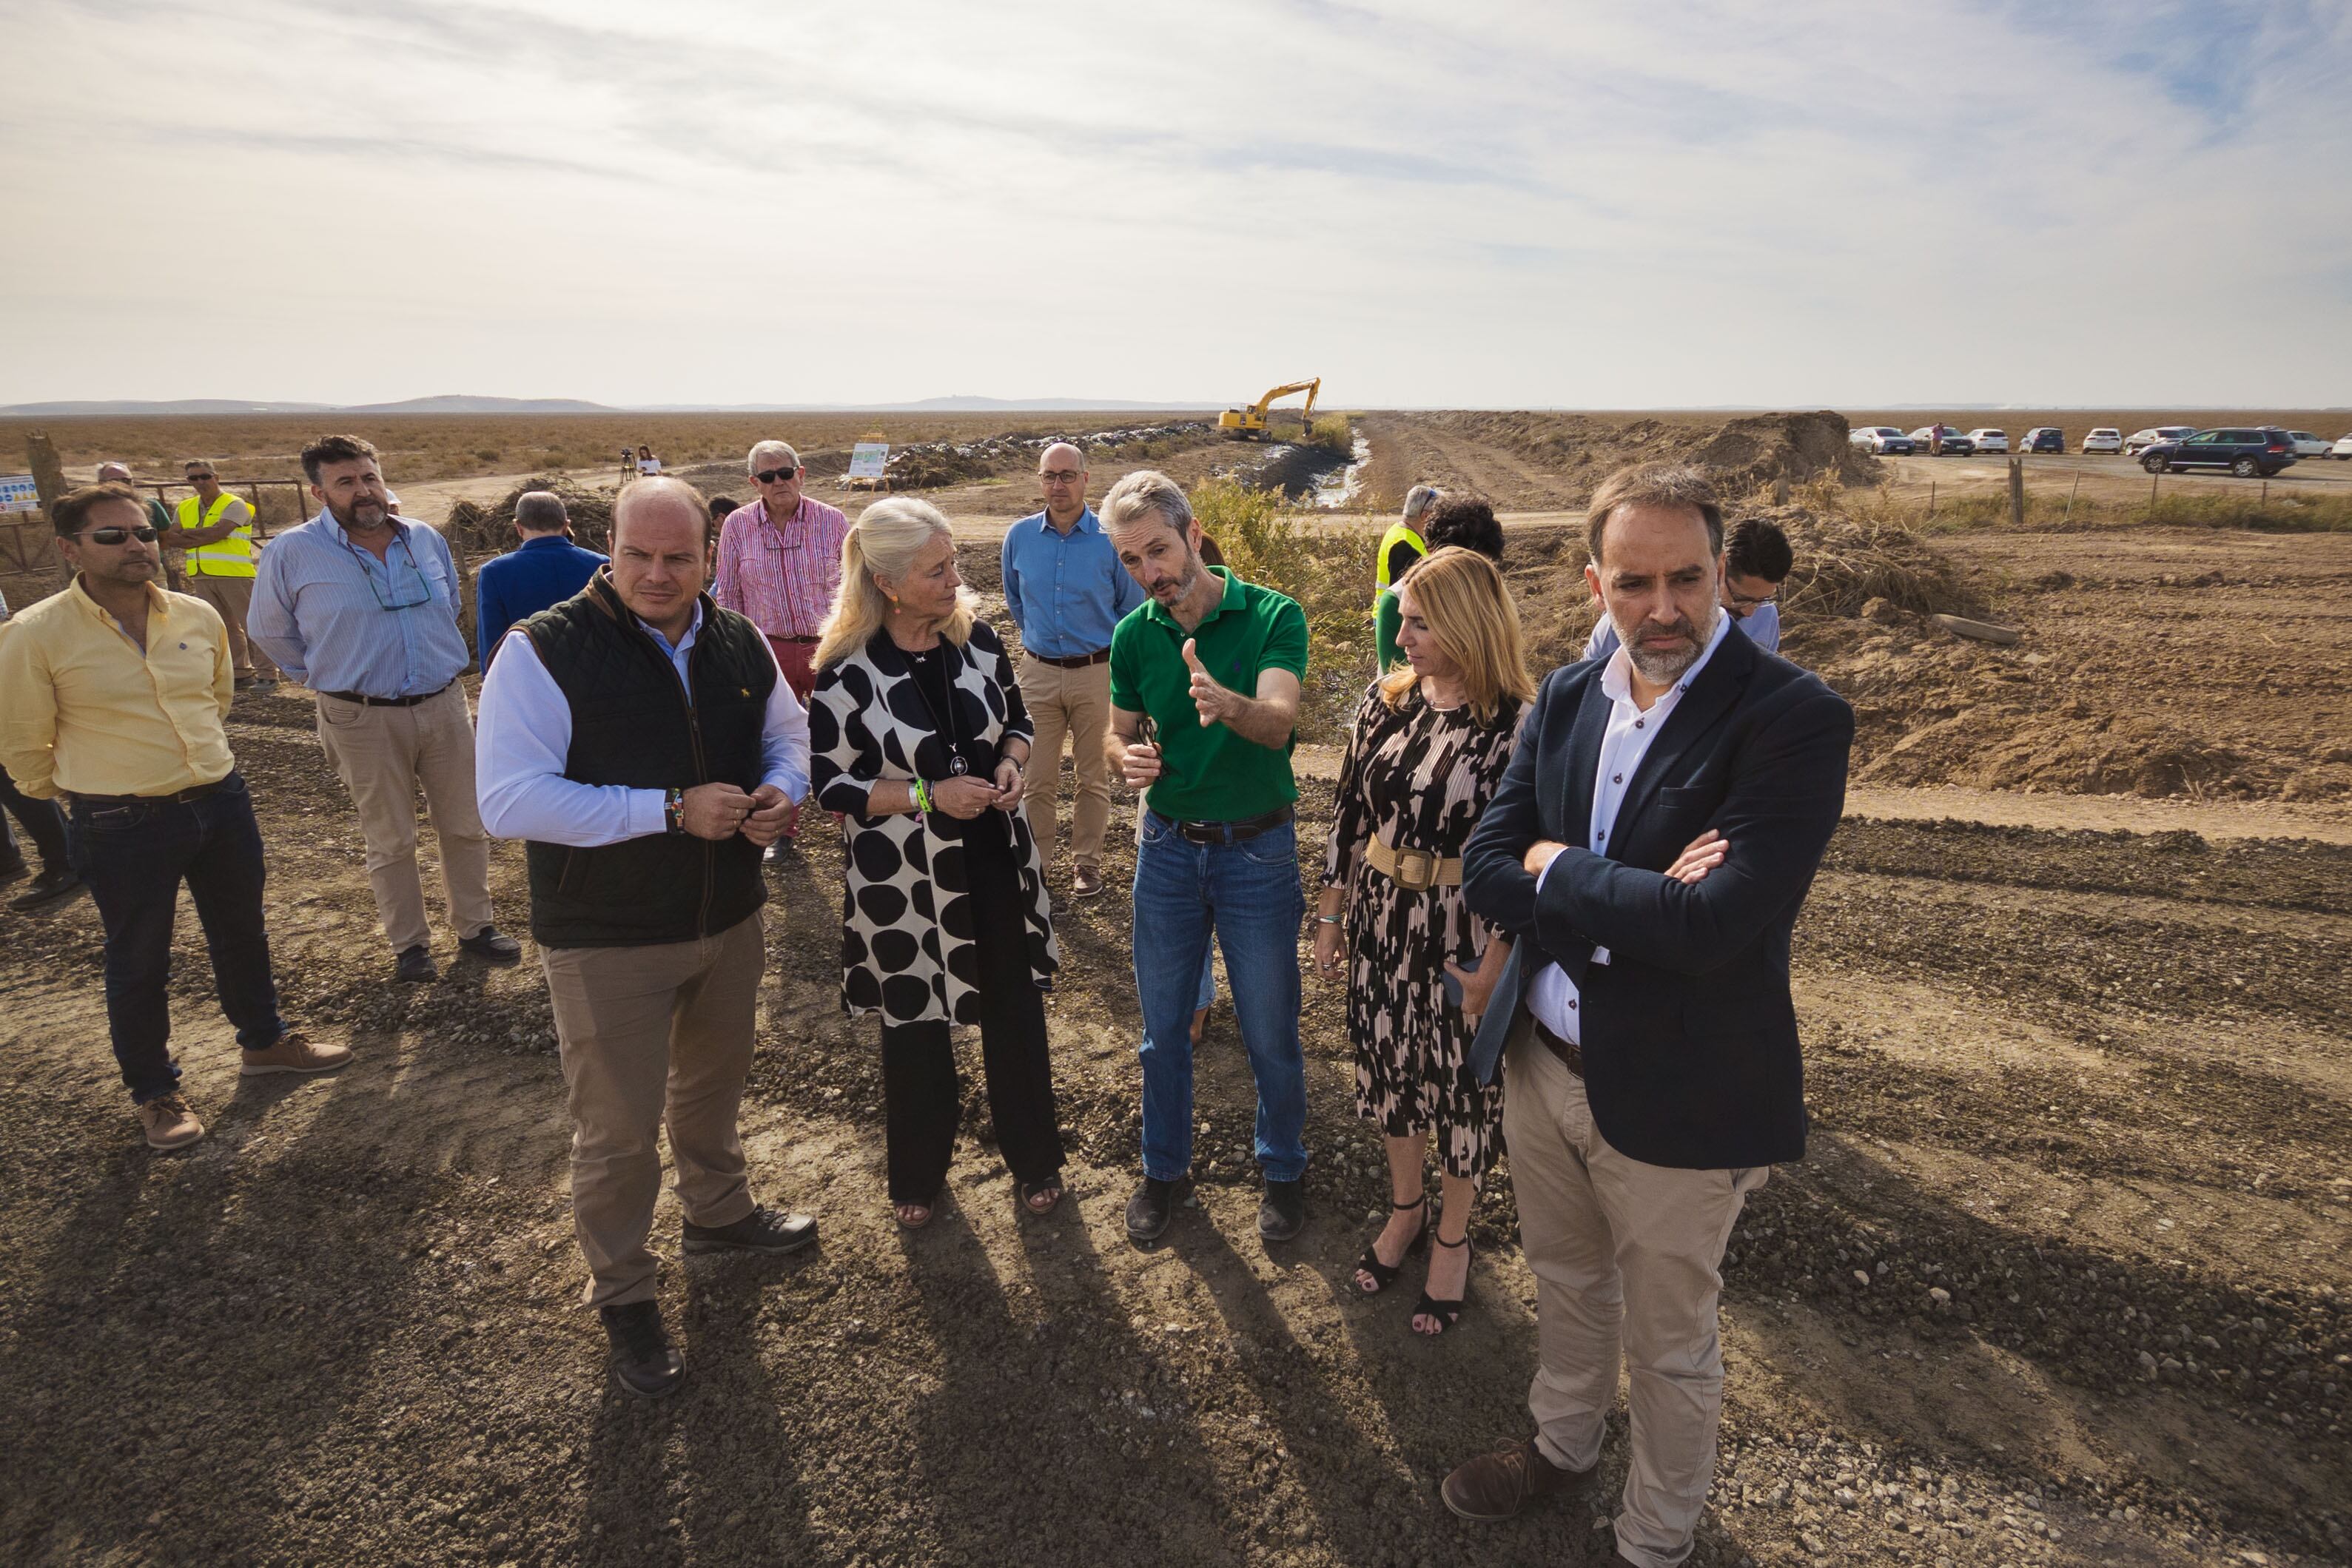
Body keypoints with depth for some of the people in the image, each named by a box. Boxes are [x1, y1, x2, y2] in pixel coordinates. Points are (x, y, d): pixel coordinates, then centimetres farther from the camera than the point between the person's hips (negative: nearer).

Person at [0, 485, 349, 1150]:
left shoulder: (200, 617, 0)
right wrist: (97, 784, 9)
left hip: (221, 802, 5)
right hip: (122, 826, -4)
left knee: (242, 933, 19)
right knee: (139, 963, 9)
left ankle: (264, 1041, 41)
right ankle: (153, 1091, 28)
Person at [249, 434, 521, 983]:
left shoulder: (427, 540, 4)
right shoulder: (292, 553, -7)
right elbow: (271, 630, 8)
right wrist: (328, 673, 9)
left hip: (444, 705, 3)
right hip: (365, 718, -3)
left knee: (466, 826, 10)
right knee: (390, 841, 7)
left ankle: (474, 927, 25)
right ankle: (409, 944, 22)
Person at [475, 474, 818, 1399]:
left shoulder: (740, 645, -1)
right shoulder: (543, 652, -18)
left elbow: (787, 731, 14)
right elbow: (509, 801, -25)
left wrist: (782, 787, -11)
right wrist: (672, 810, -29)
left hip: (730, 920, 6)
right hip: (607, 941, -5)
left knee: (713, 1086, 26)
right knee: (620, 1128, 7)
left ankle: (718, 1213, 52)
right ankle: (622, 1296, 31)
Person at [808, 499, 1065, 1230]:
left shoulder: (977, 637, -4)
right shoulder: (847, 670, -16)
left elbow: (1017, 721, 11)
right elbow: (830, 783, -10)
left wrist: (1011, 762, -11)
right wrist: (928, 795, -20)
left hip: (997, 861, 3)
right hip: (906, 879, -3)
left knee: (1015, 1011, 14)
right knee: (914, 1022, 14)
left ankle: (1033, 1159, 37)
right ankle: (918, 1174, 38)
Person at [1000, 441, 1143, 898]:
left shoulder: (1110, 539, -9)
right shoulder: (1020, 536, 0)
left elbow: (1132, 608, 4)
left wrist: (1106, 652, 9)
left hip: (1096, 673, -2)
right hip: (1038, 671, 2)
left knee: (1094, 777, 10)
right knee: (1037, 779, 6)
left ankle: (1087, 861, 25)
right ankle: (1034, 861, 20)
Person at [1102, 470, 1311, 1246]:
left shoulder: (1272, 615, -13)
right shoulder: (1133, 636, -2)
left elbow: (1277, 723, -27)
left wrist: (1226, 703, -50)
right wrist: (1127, 757, -15)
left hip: (1258, 849, -3)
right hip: (1167, 846, 3)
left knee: (1270, 1031, 10)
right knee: (1163, 1025, 15)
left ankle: (1283, 1168, 34)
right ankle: (1165, 1166, 37)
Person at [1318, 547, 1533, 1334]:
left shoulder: (1516, 723, -18)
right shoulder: (1386, 700, -2)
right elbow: (1350, 809, 6)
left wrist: (1492, 967, -14)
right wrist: (1331, 914, 9)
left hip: (1462, 931, -5)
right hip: (1381, 917, 5)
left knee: (1460, 1083, 13)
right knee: (1389, 1065, 19)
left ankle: (1452, 1236, 37)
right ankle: (1405, 1210, 44)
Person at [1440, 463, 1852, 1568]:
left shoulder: (1794, 718, -20)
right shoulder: (1566, 698, -1)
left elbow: (1714, 924, -31)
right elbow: (1485, 870, -6)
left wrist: (1556, 868, -17)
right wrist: (1627, 901, -21)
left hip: (1675, 1098, -5)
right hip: (1540, 1061, 6)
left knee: (1669, 1346, 18)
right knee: (1564, 1284, 28)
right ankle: (1564, 1446, 56)